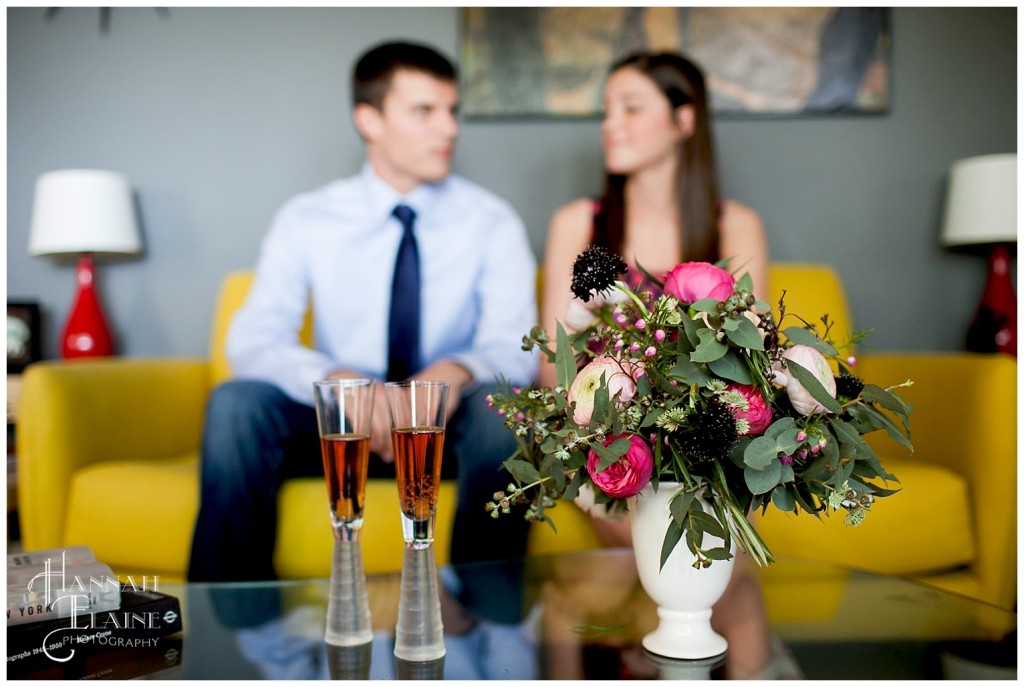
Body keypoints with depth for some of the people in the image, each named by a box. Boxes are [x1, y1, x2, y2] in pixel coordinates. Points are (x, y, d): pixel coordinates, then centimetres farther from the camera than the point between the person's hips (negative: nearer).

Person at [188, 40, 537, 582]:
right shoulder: (305, 221, 0)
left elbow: (514, 347, -9)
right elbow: (253, 339, -11)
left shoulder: (491, 222, -1)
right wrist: (340, 380, -32)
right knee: (236, 402, -26)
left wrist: (458, 371, -34)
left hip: (448, 424, 0)